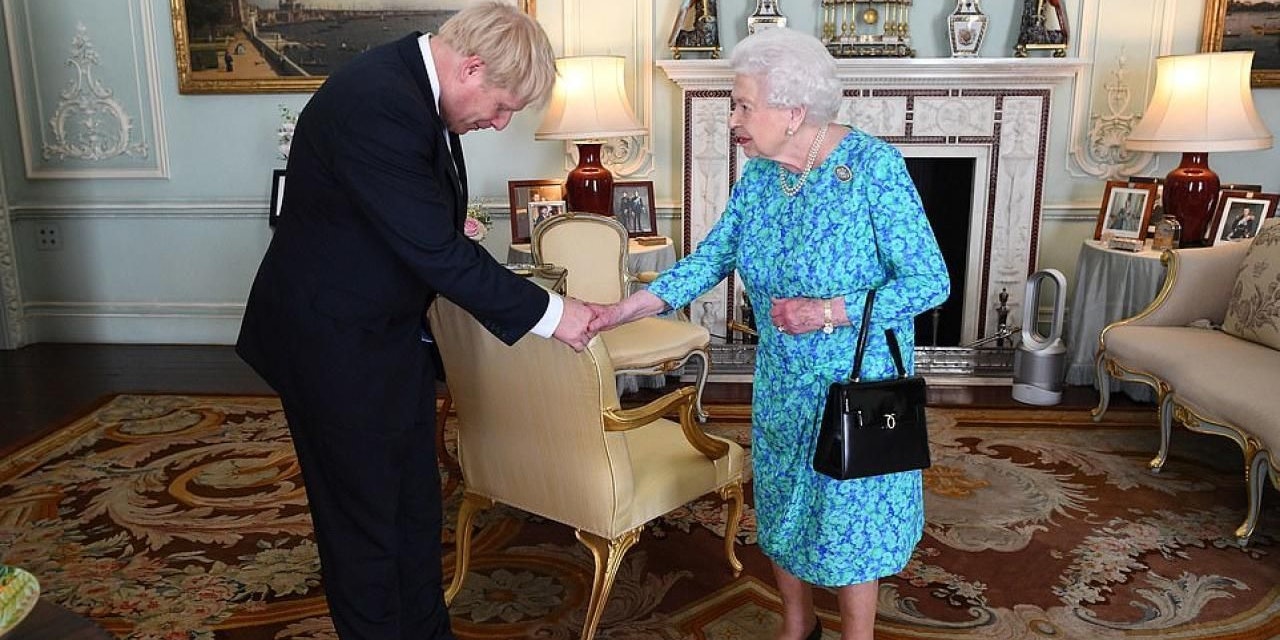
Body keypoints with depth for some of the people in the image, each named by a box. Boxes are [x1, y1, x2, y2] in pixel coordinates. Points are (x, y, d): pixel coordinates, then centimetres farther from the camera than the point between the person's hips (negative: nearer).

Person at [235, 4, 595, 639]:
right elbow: (436, 250, -28)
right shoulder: (375, 103, -28)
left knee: (416, 502, 17)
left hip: (392, 331, 9)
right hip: (335, 342, -9)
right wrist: (546, 312, -21)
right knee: (364, 516, 7)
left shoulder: (417, 86, 1)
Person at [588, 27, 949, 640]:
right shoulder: (759, 173, -2)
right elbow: (713, 256, 2)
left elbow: (931, 281, -19)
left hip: (857, 383, -6)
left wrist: (831, 312, -29)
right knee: (782, 508, 19)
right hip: (782, 382, 6)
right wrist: (625, 309, -7)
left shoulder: (874, 166, -20)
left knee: (846, 518, 7)